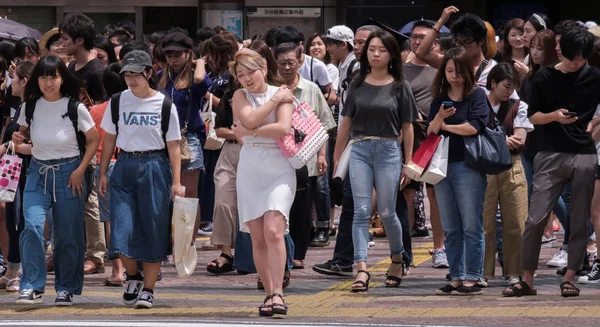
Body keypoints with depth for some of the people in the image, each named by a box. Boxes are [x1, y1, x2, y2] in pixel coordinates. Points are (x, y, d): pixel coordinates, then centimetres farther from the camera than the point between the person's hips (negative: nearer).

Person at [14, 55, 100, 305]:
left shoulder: (75, 108, -9)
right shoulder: (30, 106, 0)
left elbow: (93, 140, 0)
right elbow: (23, 133, 17)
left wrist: (80, 170, -8)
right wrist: (18, 139, -8)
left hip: (69, 174, -2)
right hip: (38, 172, 2)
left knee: (67, 235, 3)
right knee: (32, 227, -15)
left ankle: (66, 289, 18)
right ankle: (32, 287, -11)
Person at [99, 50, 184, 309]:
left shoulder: (164, 105, -2)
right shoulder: (117, 102, 5)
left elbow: (173, 146, -2)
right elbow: (109, 139, 11)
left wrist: (176, 182, -8)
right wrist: (103, 173, 6)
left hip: (155, 169, -2)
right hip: (125, 167, 2)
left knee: (153, 231, 0)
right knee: (122, 229, -6)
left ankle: (148, 288, 8)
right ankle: (133, 277, 18)